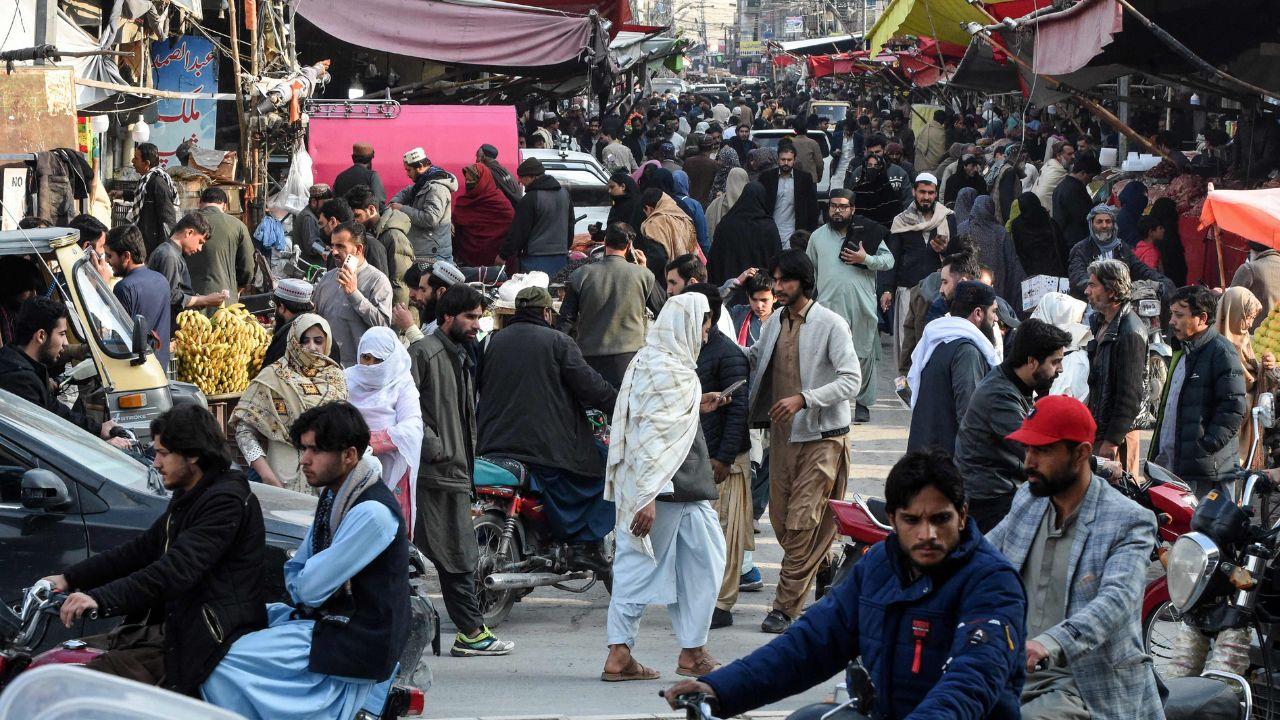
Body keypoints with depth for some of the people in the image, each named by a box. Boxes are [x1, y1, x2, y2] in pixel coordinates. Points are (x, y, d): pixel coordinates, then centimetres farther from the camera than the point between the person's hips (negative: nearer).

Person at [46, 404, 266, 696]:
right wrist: (69, 579, 13)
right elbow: (141, 550, 22)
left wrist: (102, 599, -33)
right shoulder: (187, 499, 20)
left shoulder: (226, 501, -15)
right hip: (173, 626, 11)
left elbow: (179, 568, -26)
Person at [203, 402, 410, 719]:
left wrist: (301, 587, 2)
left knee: (222, 661, -19)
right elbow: (295, 573, 15)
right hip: (326, 619, 10)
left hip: (355, 645, -10)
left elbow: (311, 588, -20)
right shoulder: (333, 496, 10)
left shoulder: (372, 513, -21)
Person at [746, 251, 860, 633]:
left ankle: (785, 606, -7)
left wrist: (803, 399, -25)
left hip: (821, 436, -7)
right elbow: (753, 358, 25)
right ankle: (827, 569, 32)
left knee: (802, 522, -10)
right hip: (782, 433, 7)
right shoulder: (774, 322, 10)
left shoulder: (831, 324, -10)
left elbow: (851, 380, -16)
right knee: (781, 519, 9)